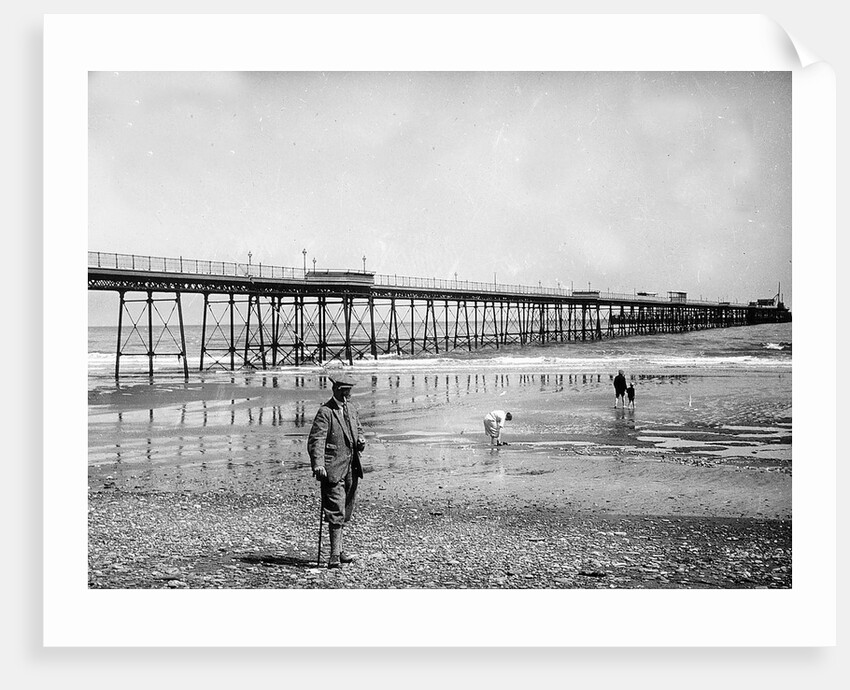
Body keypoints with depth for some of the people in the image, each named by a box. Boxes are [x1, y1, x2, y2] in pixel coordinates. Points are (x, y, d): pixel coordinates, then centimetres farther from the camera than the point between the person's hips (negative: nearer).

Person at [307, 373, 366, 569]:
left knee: (345, 512, 14)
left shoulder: (350, 409, 15)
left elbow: (358, 430, 27)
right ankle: (335, 555, -9)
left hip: (351, 468, 8)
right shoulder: (325, 412, -10)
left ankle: (338, 550, 25)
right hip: (333, 469, -8)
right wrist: (318, 464, -30)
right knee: (336, 511, -11)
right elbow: (316, 440, -17)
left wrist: (360, 440, 3)